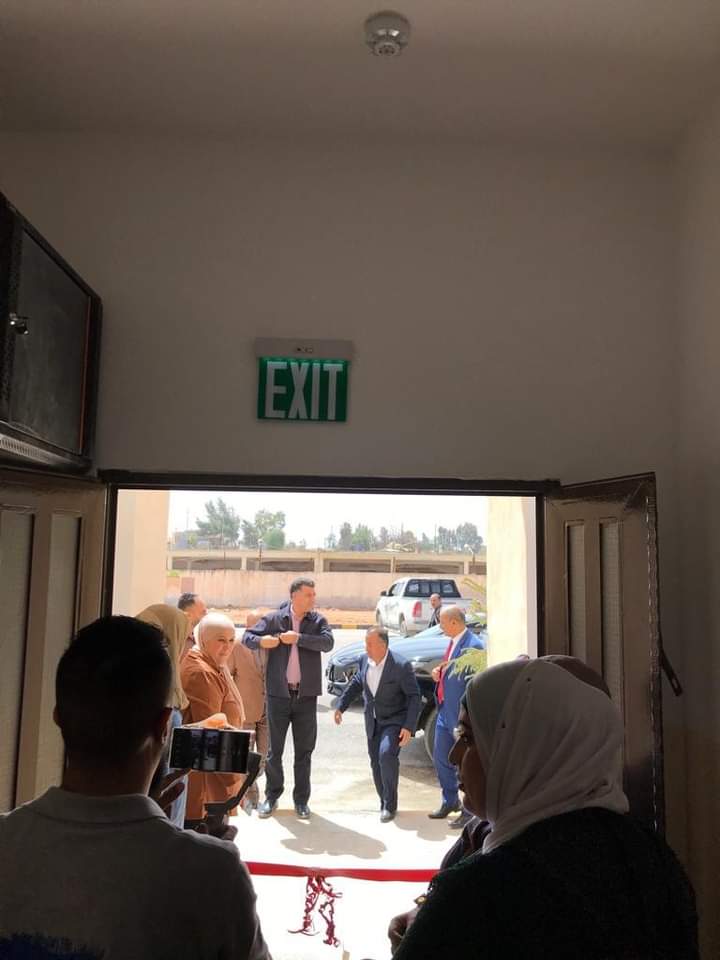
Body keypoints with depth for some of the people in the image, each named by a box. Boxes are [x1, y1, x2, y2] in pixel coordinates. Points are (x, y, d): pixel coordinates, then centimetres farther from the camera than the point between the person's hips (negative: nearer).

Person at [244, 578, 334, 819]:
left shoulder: (318, 620, 1)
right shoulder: (274, 618, -1)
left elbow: (328, 642, -15)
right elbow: (247, 636, -1)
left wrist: (298, 638, -23)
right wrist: (261, 641, -23)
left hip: (306, 695, 1)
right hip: (279, 693, -1)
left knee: (304, 751, 10)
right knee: (274, 749, 10)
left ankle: (301, 799, 24)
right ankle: (272, 795, 26)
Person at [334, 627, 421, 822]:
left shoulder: (401, 666, -22)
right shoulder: (364, 660, -5)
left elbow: (414, 696, -17)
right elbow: (355, 684, 12)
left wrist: (409, 727, -22)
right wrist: (341, 706, 9)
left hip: (395, 721, -6)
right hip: (373, 722, 6)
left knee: (387, 754, -25)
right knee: (376, 764, 11)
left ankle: (390, 805, -8)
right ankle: (385, 803, 31)